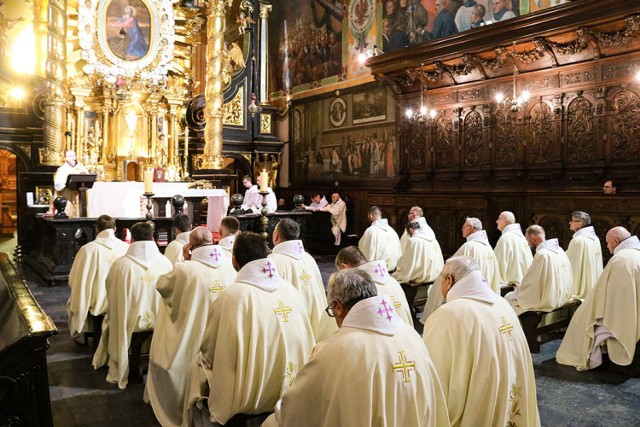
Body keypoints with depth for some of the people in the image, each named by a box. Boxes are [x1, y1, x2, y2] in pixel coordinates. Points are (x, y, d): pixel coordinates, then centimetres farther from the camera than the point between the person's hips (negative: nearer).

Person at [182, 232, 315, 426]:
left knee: (198, 366, 21)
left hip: (248, 400, -5)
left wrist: (203, 356, 15)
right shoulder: (291, 290, -5)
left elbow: (209, 352, -8)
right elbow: (307, 346, 3)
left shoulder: (231, 296, -18)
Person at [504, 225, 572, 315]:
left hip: (547, 303, -8)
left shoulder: (542, 254, -21)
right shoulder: (560, 250, 4)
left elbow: (529, 282, -16)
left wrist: (518, 290, 2)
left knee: (509, 298, 6)